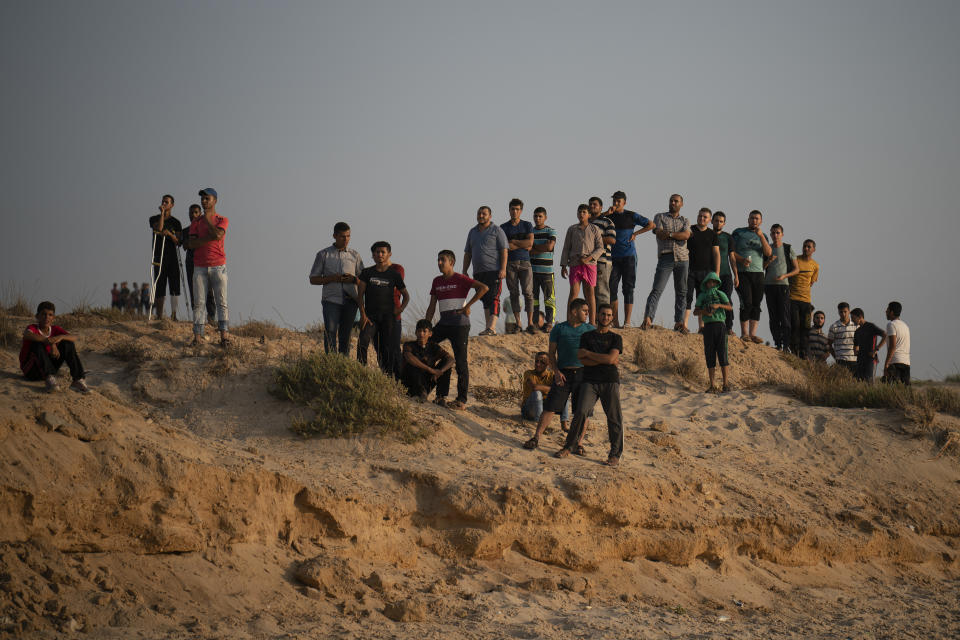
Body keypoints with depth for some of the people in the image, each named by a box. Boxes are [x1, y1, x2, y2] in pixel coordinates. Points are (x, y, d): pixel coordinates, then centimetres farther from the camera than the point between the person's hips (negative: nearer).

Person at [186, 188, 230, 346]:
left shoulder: (222, 220, 5)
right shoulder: (196, 222, 12)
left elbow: (218, 235, -16)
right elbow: (191, 244, -2)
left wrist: (207, 219, -3)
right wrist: (210, 238, -13)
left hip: (218, 266, -2)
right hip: (199, 266, 2)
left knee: (221, 301, -5)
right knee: (198, 302, -2)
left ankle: (223, 336, -7)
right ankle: (198, 336, -3)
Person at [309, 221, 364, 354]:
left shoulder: (355, 256, 14)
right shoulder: (323, 255, 8)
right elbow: (313, 279, 7)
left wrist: (353, 279, -8)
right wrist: (332, 278, -9)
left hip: (350, 300, 2)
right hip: (331, 300, -2)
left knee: (345, 336, 1)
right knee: (330, 332, -15)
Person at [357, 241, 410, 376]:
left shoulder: (394, 274, 7)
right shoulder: (367, 273, 7)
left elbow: (406, 295, 17)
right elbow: (360, 294, 3)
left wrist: (401, 309, 1)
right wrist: (363, 314, -8)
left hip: (388, 316, 0)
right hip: (370, 315, 0)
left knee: (387, 348, 0)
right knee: (362, 342, -21)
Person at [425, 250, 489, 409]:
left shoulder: (461, 279, -5)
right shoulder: (437, 281, 14)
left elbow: (484, 288, -14)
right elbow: (432, 306, 16)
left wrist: (467, 306, -13)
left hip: (459, 324, -7)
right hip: (443, 323, 7)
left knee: (461, 362, -5)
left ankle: (462, 400, -1)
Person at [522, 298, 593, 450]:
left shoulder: (590, 330, 10)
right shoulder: (559, 329, 6)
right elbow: (551, 352, 6)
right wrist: (556, 371, -8)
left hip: (583, 373, 1)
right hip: (563, 373, -1)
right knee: (550, 407, -5)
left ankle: (578, 444, 4)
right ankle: (536, 438, -1)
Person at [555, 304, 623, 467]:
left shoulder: (616, 338, 8)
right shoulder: (587, 336, 13)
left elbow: (611, 358, -9)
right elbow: (583, 360, -1)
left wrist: (588, 353, -3)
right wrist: (604, 360, -8)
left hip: (610, 381, -1)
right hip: (590, 381, 1)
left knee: (614, 417, -4)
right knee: (580, 412, -12)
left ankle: (615, 454, 3)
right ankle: (569, 446, -1)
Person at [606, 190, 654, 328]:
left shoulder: (631, 216, 4)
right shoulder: (609, 216, 10)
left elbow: (651, 225, 8)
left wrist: (635, 234, -1)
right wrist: (606, 213, -8)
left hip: (628, 256, -3)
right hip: (613, 257, 3)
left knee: (628, 288, -3)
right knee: (612, 287, -3)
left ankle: (627, 322, -2)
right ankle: (615, 321, 2)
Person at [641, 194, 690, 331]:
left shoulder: (685, 221, 17)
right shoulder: (660, 217, 11)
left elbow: (686, 235, -3)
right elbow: (659, 234, -5)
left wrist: (669, 234, -8)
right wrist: (679, 235, -2)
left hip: (682, 258, 3)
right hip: (666, 257, -3)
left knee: (681, 291, 3)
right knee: (657, 290, -13)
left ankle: (679, 322, 7)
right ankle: (647, 319, -21)